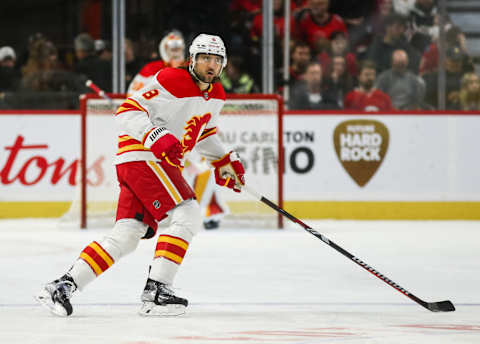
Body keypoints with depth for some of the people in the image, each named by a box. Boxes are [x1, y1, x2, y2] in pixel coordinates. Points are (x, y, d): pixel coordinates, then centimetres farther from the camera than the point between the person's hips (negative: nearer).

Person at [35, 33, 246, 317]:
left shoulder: (216, 95, 13)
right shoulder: (172, 81, -15)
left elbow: (203, 132, 31)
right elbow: (127, 112, -19)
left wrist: (224, 161, 20)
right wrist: (155, 136, -32)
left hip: (163, 163, 9)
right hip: (142, 157, -9)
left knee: (127, 235, 2)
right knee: (187, 215, -18)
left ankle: (65, 285, 2)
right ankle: (156, 290, -19)